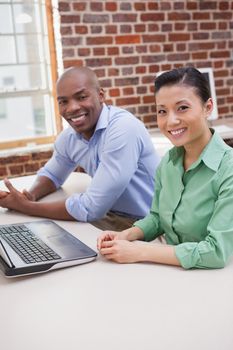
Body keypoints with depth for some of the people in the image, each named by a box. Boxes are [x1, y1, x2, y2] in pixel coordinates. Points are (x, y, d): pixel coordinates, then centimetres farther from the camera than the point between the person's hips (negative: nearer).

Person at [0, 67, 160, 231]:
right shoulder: (69, 136, -2)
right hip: (111, 216, 7)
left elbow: (90, 208, -27)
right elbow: (51, 174, 18)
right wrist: (30, 196, -5)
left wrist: (27, 207, -18)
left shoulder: (124, 129, -26)